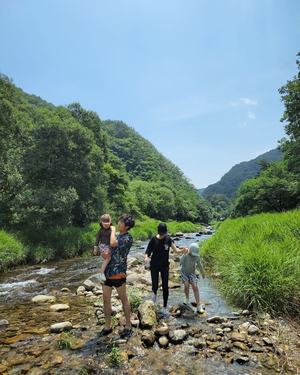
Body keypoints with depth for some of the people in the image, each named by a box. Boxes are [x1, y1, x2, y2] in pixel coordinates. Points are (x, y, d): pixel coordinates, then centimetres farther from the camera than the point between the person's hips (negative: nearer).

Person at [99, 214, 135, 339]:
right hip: (107, 272, 7)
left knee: (123, 299, 8)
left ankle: (128, 327, 23)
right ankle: (107, 327, 26)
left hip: (118, 272, -7)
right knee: (106, 299, 11)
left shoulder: (128, 238, -12)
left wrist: (113, 230, -13)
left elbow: (113, 243, -28)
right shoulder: (117, 236, 12)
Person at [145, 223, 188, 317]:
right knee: (155, 285, 3)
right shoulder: (153, 239, -13)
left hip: (165, 266, 1)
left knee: (165, 286, 2)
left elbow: (176, 250, -13)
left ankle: (165, 307, 18)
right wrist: (146, 257, -35)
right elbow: (147, 252, -12)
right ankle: (154, 293, 40)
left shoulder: (168, 239, -9)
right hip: (154, 266, -1)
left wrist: (183, 250, -34)